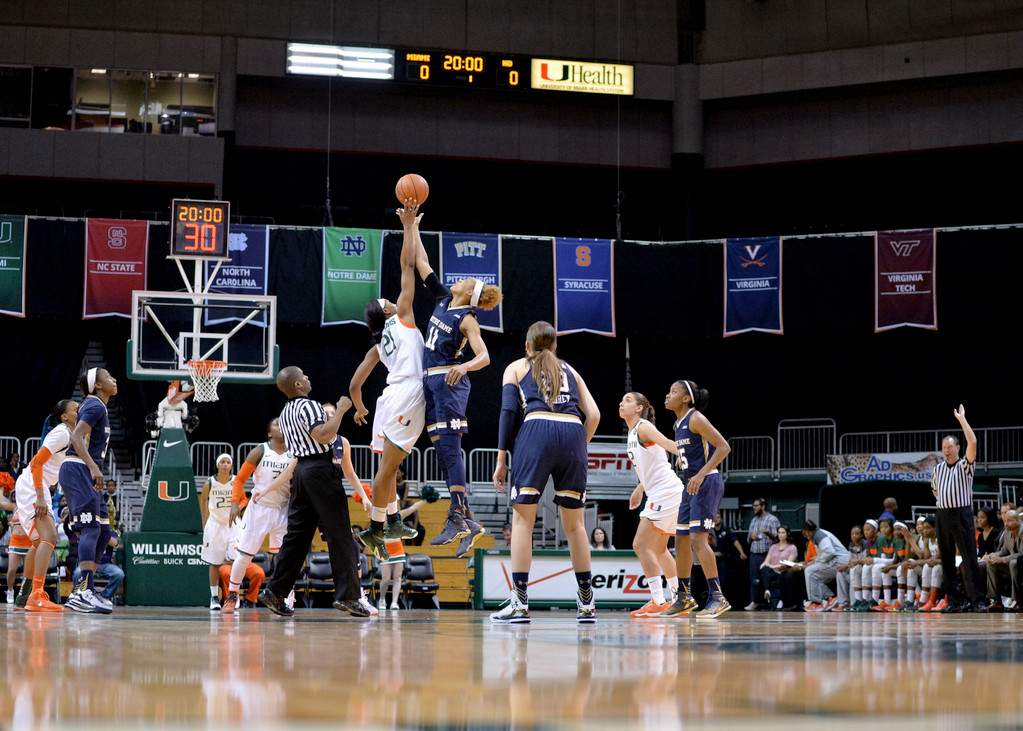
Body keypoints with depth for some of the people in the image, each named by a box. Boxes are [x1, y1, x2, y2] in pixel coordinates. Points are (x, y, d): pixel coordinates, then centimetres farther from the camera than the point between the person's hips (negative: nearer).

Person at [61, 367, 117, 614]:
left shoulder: (95, 406, 22)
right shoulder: (95, 406, -10)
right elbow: (77, 436, -23)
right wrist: (93, 467, -33)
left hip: (87, 474, 11)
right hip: (78, 470, -11)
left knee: (103, 533, 8)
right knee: (92, 529, -19)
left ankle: (80, 592, 7)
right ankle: (85, 591, -27)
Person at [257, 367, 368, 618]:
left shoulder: (285, 413, 17)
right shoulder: (309, 406, -12)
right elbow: (323, 436, -26)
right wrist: (340, 411, -16)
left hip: (299, 470, 9)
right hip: (320, 469, -9)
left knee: (297, 534, 10)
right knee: (339, 534, -7)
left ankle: (275, 592, 5)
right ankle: (347, 595, -10)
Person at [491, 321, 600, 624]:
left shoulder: (516, 368, 22)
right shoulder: (569, 370, 29)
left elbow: (508, 411, 6)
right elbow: (593, 414, 17)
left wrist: (501, 459, 4)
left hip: (537, 431, -3)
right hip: (573, 432, 3)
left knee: (522, 519, 2)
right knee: (574, 522, 11)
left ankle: (520, 603, -7)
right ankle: (586, 604, 12)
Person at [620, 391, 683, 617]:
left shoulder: (644, 427, -11)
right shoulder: (633, 433, 16)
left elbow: (667, 443, -30)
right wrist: (639, 489, 33)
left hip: (666, 493, -10)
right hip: (658, 494, 10)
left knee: (641, 545, -13)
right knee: (658, 549, 18)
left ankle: (658, 601, -13)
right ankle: (678, 598, 26)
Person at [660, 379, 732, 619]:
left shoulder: (695, 418, -12)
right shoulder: (679, 424, 15)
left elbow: (723, 447, -18)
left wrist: (701, 474, -24)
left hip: (707, 483, -10)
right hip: (691, 485, 10)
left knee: (697, 537, -18)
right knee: (681, 540, 12)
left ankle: (718, 597, -19)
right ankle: (684, 598, 23)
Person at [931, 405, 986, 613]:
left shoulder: (965, 465, 0)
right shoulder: (938, 469, 14)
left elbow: (973, 442, -15)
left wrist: (962, 419, -11)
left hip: (962, 514, -5)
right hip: (943, 515, 5)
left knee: (969, 557, -9)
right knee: (947, 559, 4)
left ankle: (976, 601, -11)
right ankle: (954, 601, 7)